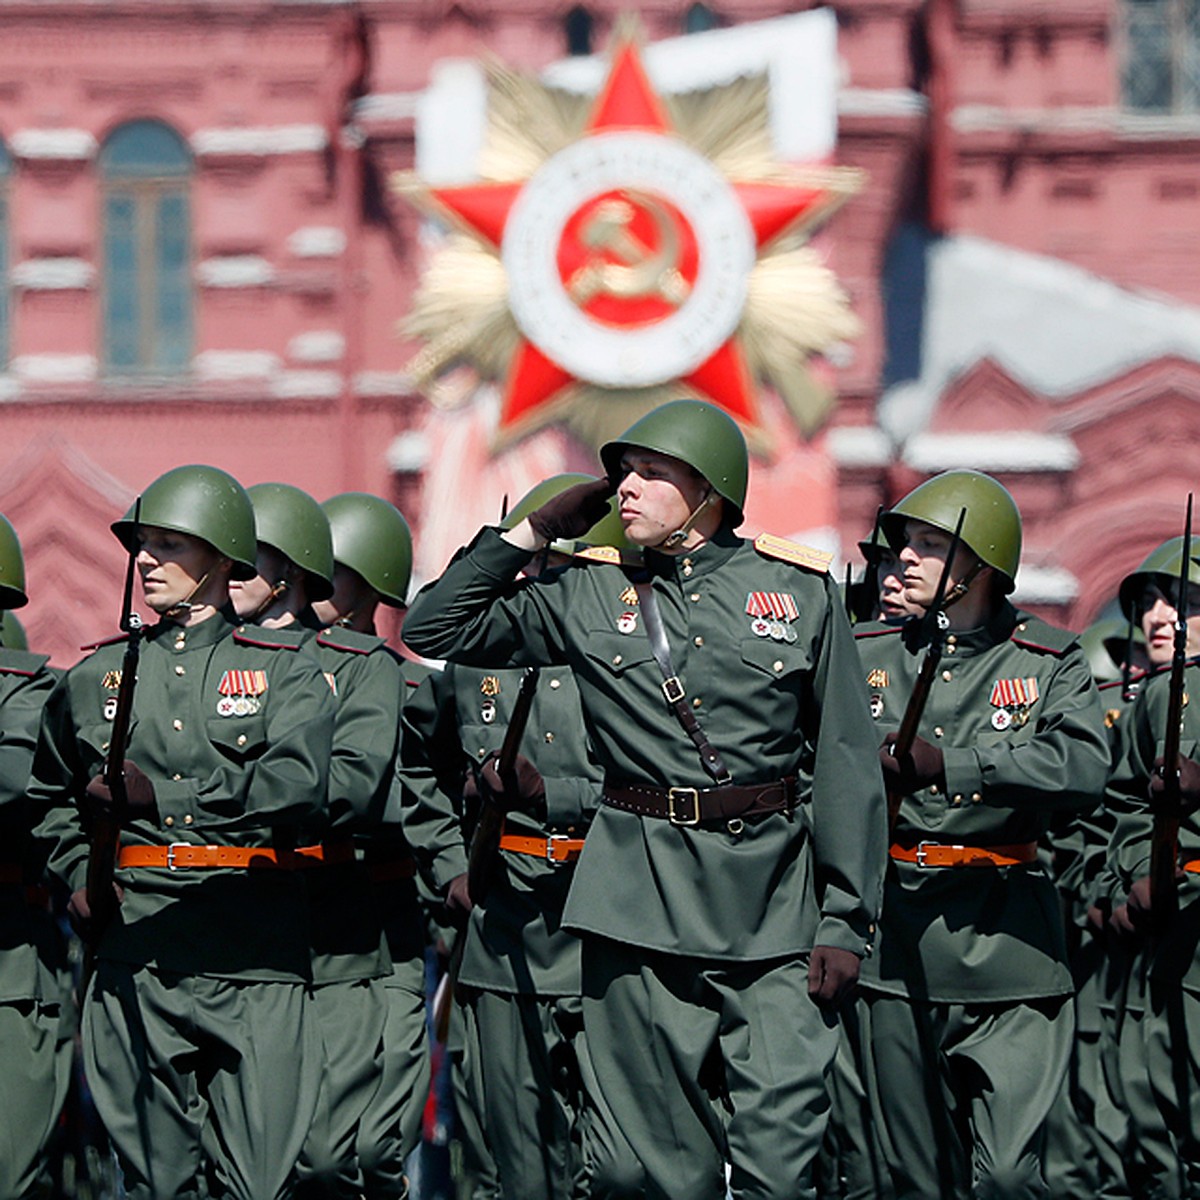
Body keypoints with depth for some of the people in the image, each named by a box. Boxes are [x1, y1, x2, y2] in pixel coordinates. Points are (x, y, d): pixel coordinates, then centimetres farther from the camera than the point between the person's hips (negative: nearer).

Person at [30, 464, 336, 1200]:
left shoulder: (284, 671, 7)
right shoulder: (97, 676, 16)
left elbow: (299, 784, -13)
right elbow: (49, 793, 32)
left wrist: (160, 797, -19)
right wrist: (77, 870, 13)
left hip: (254, 955, -3)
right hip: (134, 955, 3)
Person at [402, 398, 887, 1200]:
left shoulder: (800, 590, 6)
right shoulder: (592, 597, 10)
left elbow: (846, 766, 6)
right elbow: (436, 629, 13)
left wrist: (845, 923, 1)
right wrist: (532, 534, 7)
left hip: (776, 913, -1)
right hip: (644, 908, 1)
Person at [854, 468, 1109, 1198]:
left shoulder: (1051, 663, 3)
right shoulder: (868, 655, 10)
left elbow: (1085, 769, -15)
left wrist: (948, 764, -19)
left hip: (1006, 942, -3)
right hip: (896, 939, 3)